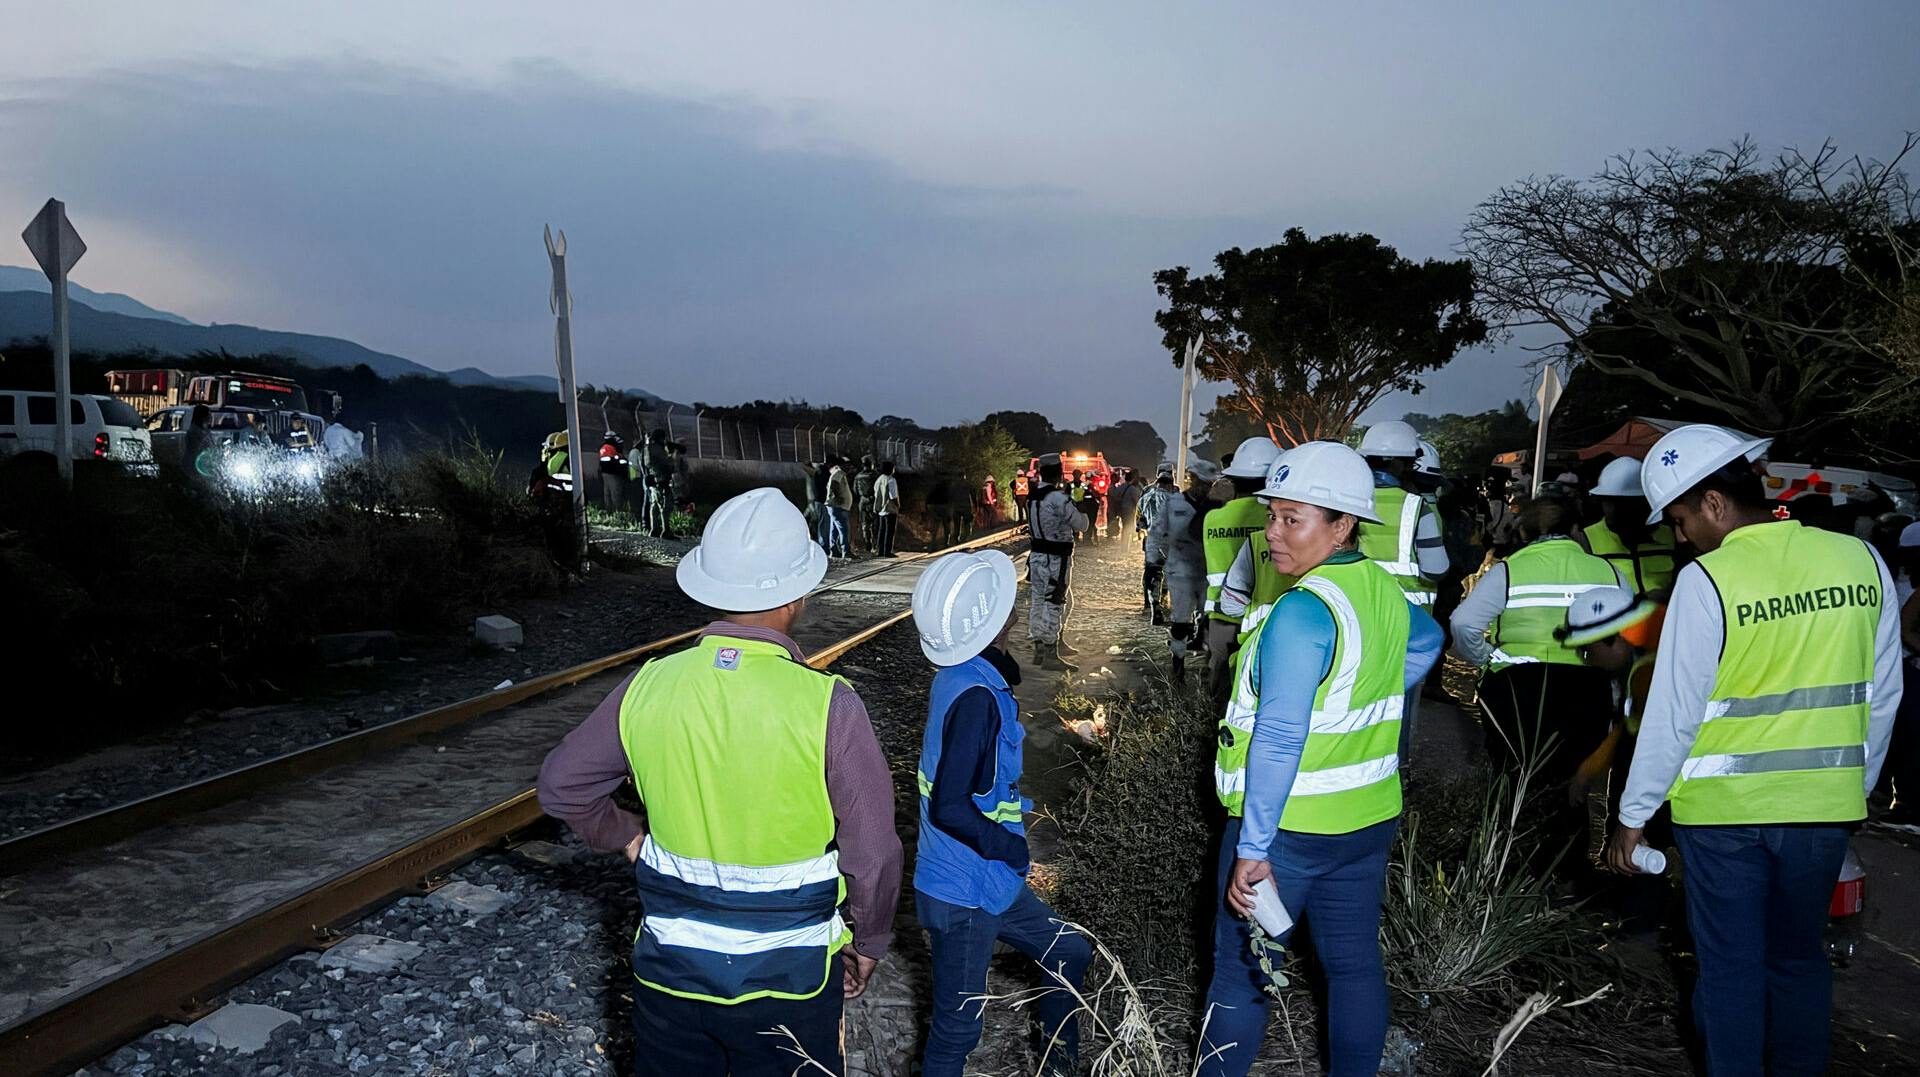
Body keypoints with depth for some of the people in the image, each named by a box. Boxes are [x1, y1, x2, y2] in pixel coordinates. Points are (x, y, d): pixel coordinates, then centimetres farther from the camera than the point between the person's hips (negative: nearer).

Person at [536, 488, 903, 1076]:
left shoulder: (649, 686, -12)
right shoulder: (828, 705, -22)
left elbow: (561, 786, 2)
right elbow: (872, 853, -15)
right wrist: (868, 942, 2)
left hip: (669, 963, 3)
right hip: (788, 976, -2)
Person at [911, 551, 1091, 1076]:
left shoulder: (959, 677, 2)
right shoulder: (976, 697, -27)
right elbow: (949, 807, -30)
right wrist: (1010, 847, -19)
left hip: (989, 882, 10)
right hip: (964, 896, -9)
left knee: (1070, 955, 23)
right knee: (957, 1028, 5)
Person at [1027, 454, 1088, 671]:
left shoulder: (1035, 496, 7)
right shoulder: (1059, 498, -19)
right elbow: (1081, 525, -13)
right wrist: (1082, 509, 7)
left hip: (1037, 556, 8)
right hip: (1055, 560, -8)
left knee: (1038, 603, 13)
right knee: (1053, 605, -3)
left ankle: (1039, 650, 22)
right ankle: (1050, 656, 1)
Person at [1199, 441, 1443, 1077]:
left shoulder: (1303, 611, -23)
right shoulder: (1385, 591, 2)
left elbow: (1278, 740, -25)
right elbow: (1426, 642, 26)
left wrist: (1252, 848, -23)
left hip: (1287, 826, -8)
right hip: (1370, 817, 8)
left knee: (1240, 970, 5)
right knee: (1355, 964, 17)